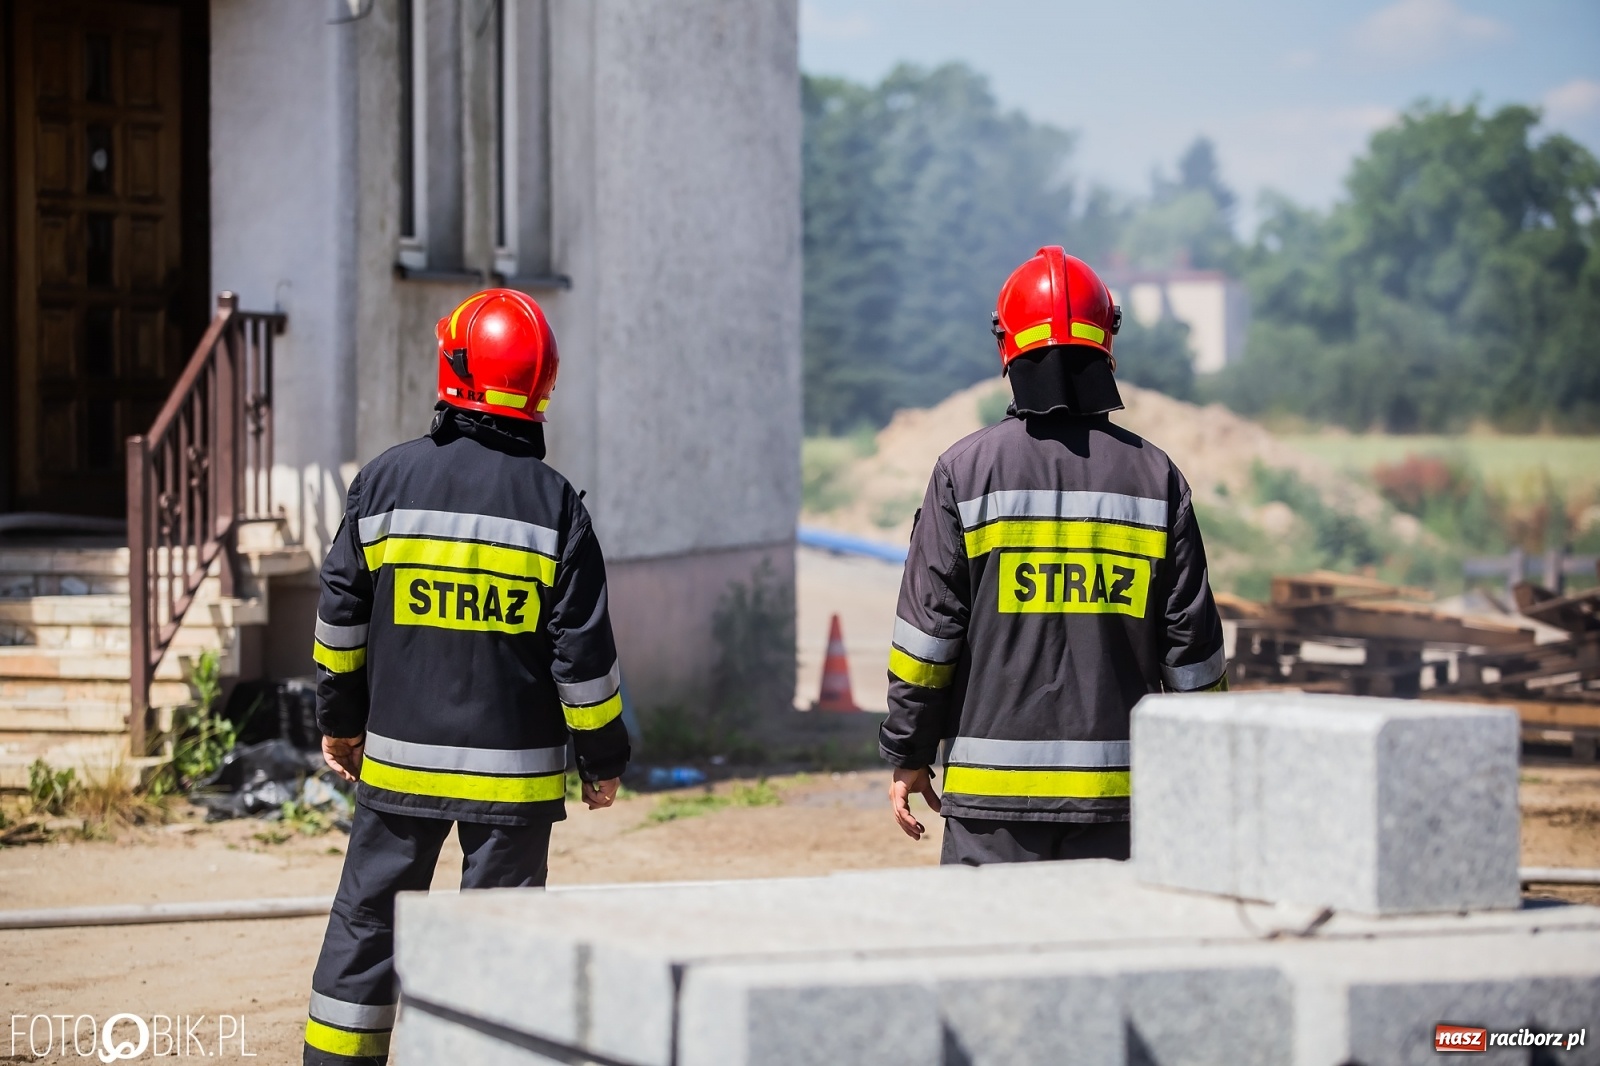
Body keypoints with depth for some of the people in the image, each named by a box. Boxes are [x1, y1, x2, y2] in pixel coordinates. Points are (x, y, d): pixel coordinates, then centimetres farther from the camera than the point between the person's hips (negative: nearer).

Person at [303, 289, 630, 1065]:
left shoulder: (387, 480, -3)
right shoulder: (554, 504, -6)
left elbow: (340, 616, 4)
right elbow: (584, 650, -5)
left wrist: (339, 718, 18)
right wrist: (603, 757, 6)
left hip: (400, 759, 1)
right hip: (515, 772, -1)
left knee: (368, 921, 12)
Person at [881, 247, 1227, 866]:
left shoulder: (966, 470, -2)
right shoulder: (1154, 476, 5)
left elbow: (929, 626, -2)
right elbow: (1191, 639, 6)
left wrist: (908, 755, 6)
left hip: (993, 786, -2)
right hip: (1116, 789, 2)